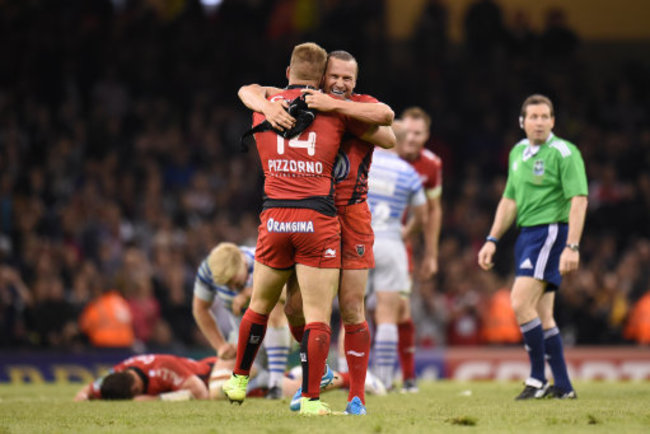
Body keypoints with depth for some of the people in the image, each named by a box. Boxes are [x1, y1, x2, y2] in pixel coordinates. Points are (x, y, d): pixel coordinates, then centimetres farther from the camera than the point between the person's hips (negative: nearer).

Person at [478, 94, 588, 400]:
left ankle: (537, 379, -11)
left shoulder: (564, 153, -9)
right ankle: (562, 386, 13)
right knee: (542, 316, 8)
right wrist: (492, 241, 18)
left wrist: (572, 247, -23)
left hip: (551, 231, -8)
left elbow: (578, 200, -15)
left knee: (521, 302, -18)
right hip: (526, 235, 8)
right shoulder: (517, 153, 15)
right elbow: (509, 200, 23)